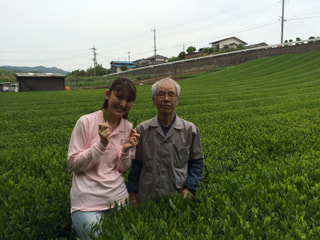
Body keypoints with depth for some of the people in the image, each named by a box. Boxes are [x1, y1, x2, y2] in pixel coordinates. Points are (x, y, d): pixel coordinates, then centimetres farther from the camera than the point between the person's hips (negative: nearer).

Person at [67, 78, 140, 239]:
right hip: (88, 201, -4)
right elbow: (73, 165, -10)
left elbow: (122, 169, 5)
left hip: (118, 197, 5)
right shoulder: (86, 122, -12)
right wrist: (101, 144, -22)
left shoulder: (129, 128, 0)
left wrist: (126, 151, -14)